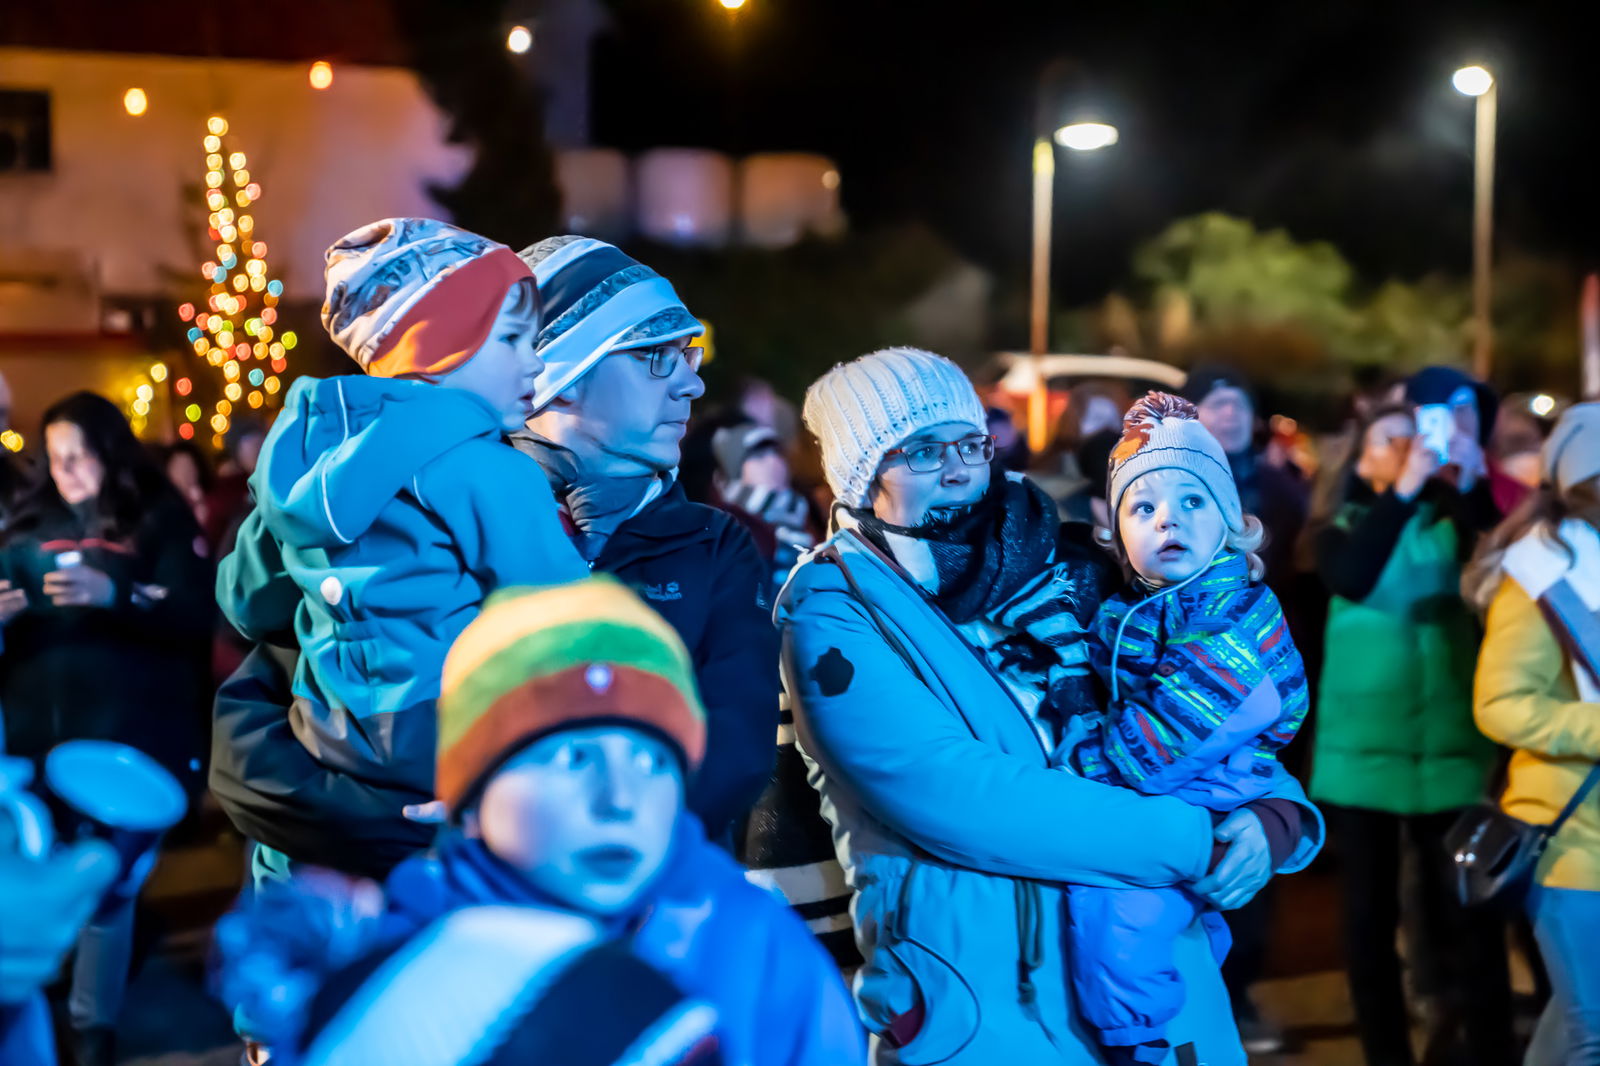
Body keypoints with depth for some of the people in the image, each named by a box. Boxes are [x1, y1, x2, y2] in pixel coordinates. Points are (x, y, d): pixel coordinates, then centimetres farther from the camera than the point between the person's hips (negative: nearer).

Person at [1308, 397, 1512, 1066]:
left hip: (1449, 744, 0)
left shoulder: (1451, 525, 6)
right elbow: (1350, 580, -18)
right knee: (1370, 912, 7)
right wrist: (1405, 491, -22)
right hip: (1362, 746, 0)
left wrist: (1470, 489, -23)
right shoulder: (1339, 528, 5)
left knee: (1466, 911, -5)